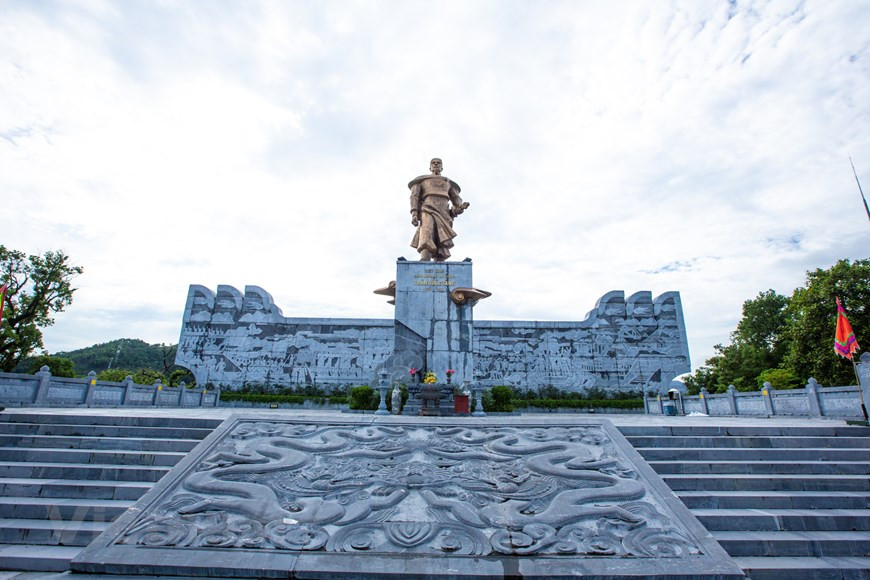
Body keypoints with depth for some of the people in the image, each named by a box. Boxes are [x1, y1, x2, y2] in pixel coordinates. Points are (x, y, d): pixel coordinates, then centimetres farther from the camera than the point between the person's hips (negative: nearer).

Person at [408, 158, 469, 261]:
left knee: (441, 248, -13)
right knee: (426, 242, -28)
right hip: (427, 211, -3)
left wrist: (462, 206, -8)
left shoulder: (449, 183, 31)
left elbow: (457, 199, 19)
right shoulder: (421, 180, 25)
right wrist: (414, 214, -8)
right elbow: (414, 196, 10)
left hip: (443, 215, 3)